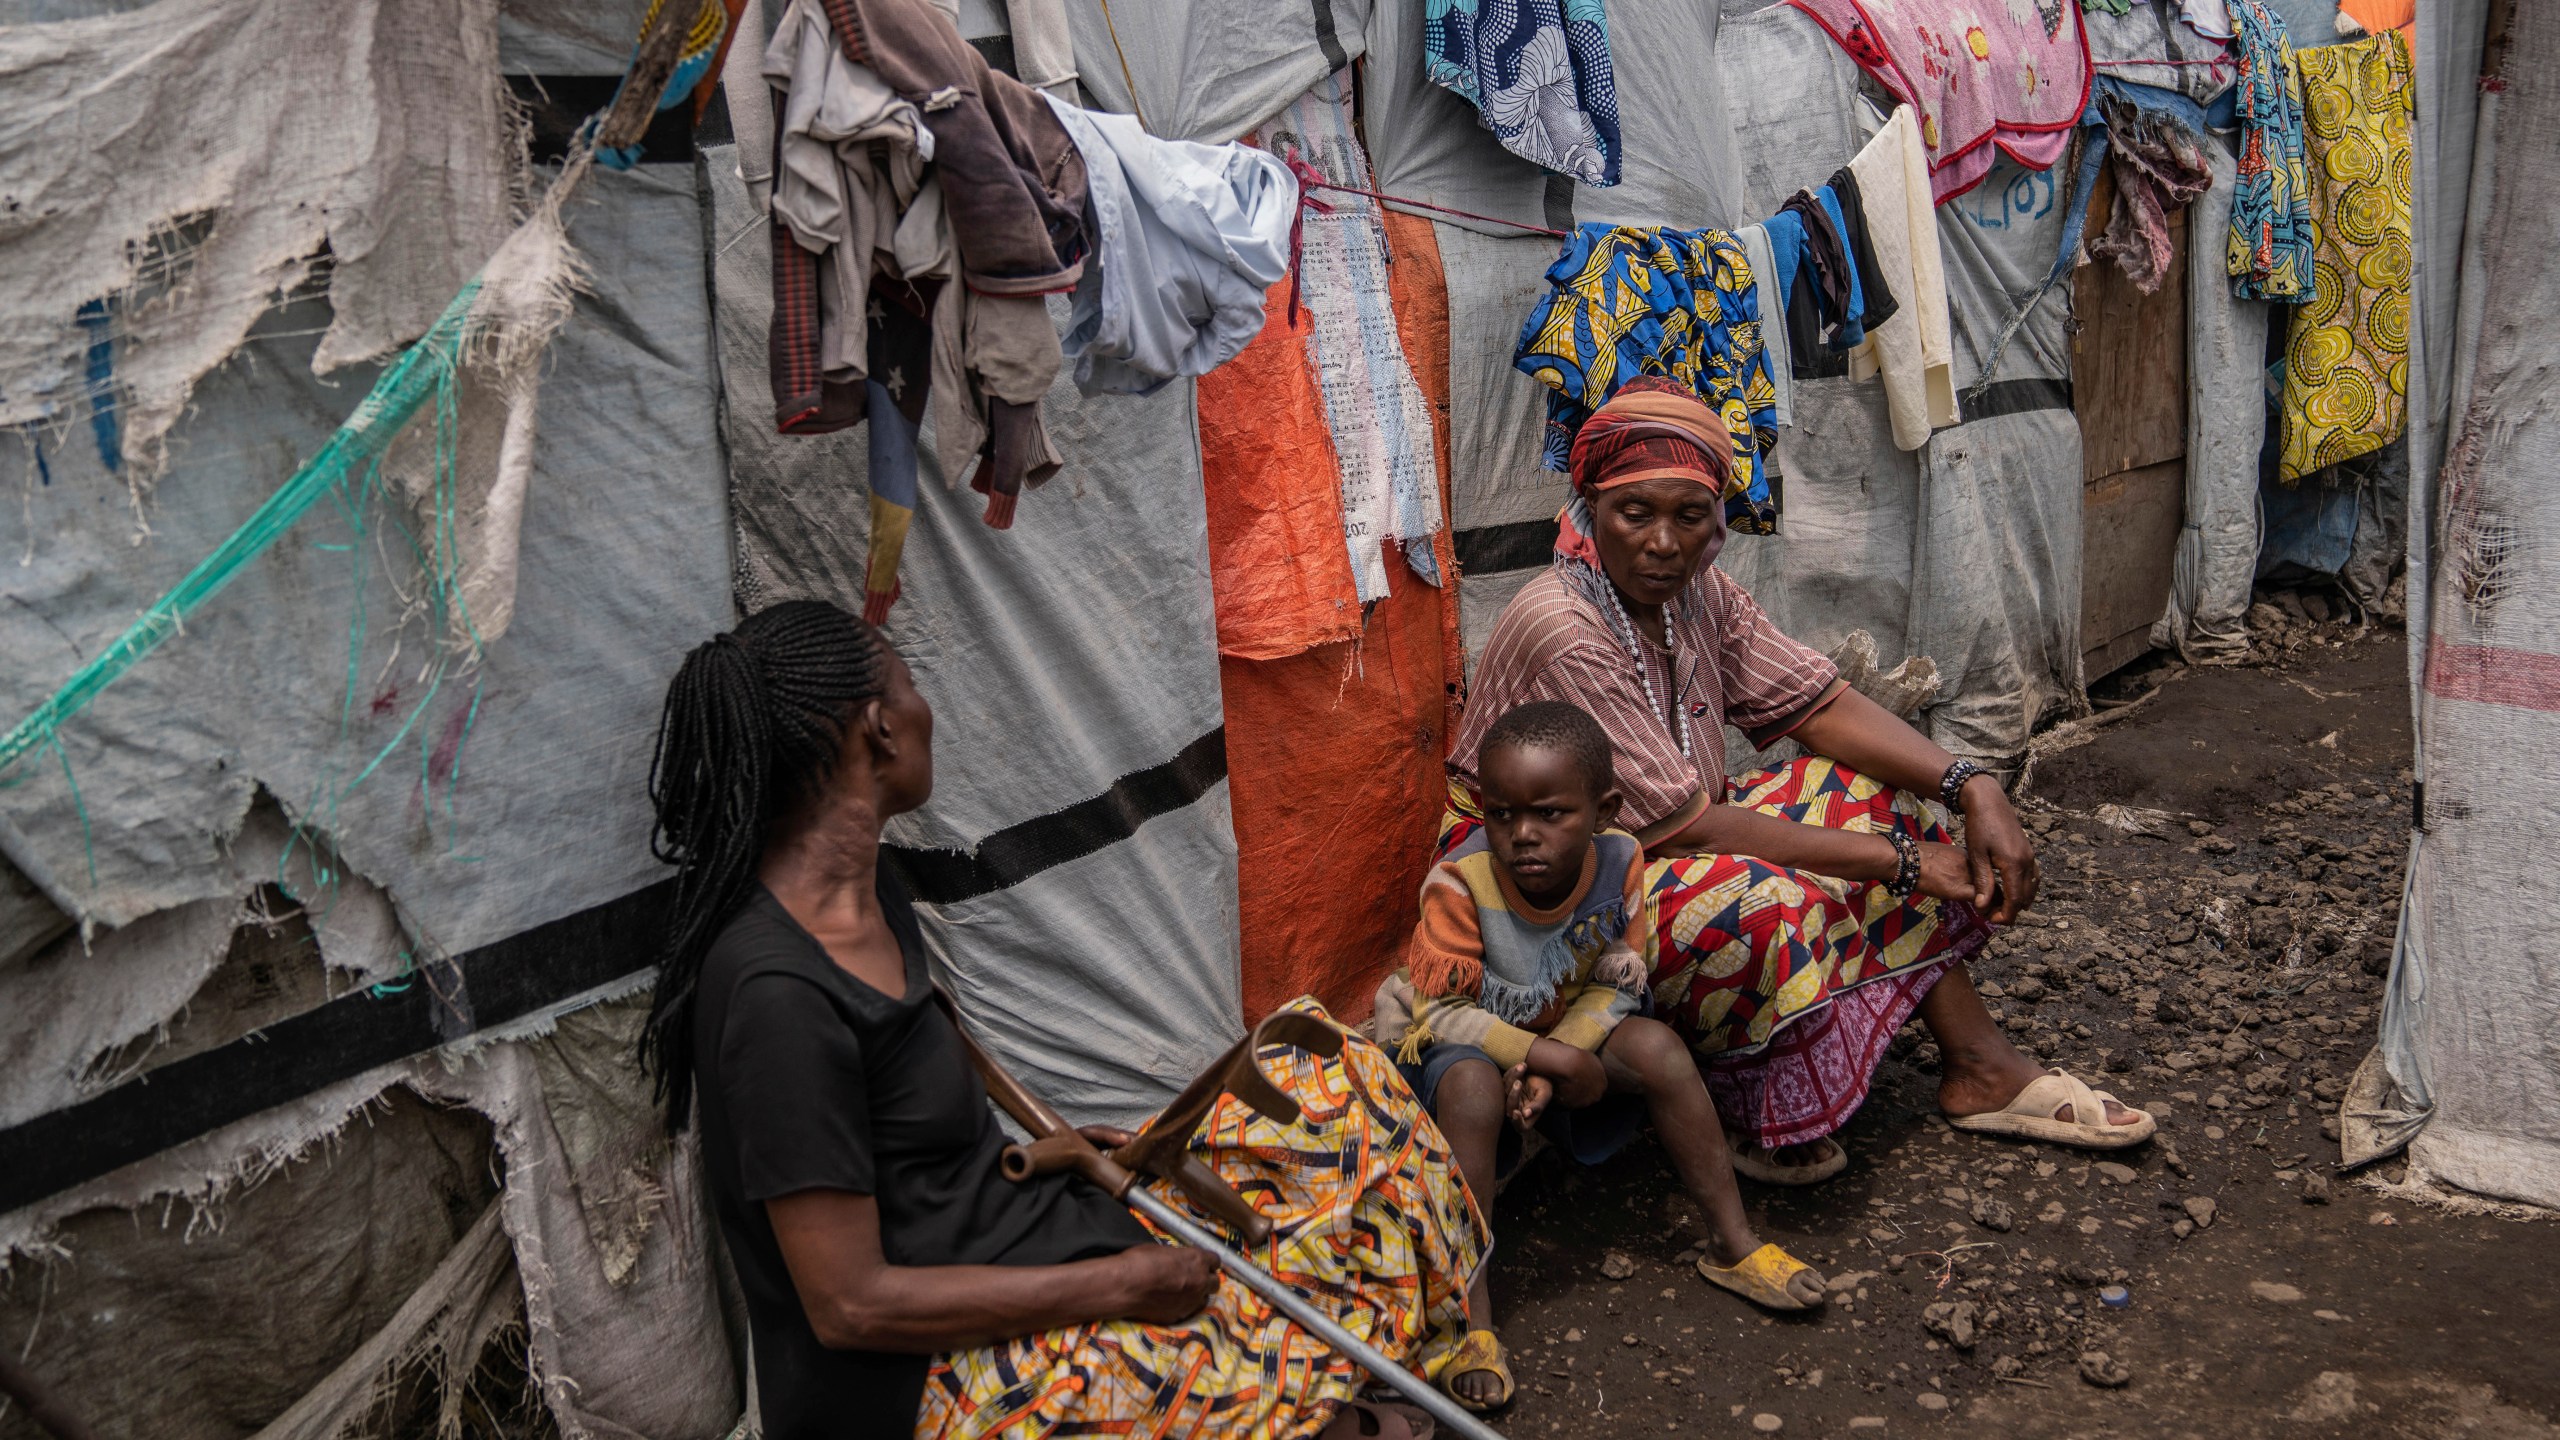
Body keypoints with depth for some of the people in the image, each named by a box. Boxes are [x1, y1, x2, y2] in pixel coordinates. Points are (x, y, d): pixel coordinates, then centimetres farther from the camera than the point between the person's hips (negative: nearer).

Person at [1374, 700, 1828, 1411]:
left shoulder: (1620, 858, -19)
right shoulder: (1460, 883, -30)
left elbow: (1615, 985, -10)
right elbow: (1439, 1012, -25)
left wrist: (1553, 1063, -25)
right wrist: (1546, 1055, -30)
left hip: (1567, 1033, 4)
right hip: (1451, 1043, -4)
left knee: (1657, 1046, -19)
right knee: (1471, 1086, -36)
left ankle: (1733, 1243, -3)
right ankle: (1469, 1316, -29)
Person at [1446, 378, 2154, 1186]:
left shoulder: (1697, 592, -1)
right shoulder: (1563, 634, -27)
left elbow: (1820, 705, 3)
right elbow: (1683, 824, -27)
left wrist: (1971, 788, -12)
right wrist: (1897, 860, -22)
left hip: (1671, 840, 9)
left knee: (1883, 798, 0)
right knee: (1764, 908, -34)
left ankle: (1979, 1068, 5)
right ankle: (1764, 1126, -7)